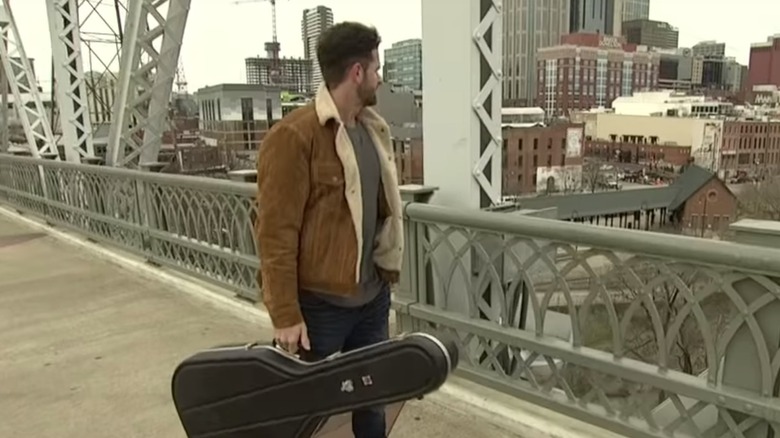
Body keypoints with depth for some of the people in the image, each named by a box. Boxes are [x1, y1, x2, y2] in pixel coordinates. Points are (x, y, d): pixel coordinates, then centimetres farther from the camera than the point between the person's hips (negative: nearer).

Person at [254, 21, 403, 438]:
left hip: (372, 297, 7)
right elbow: (276, 234, -19)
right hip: (319, 304, -7)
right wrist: (285, 315, -17)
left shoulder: (373, 128, 7)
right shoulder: (293, 136, -18)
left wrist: (387, 271, 15)